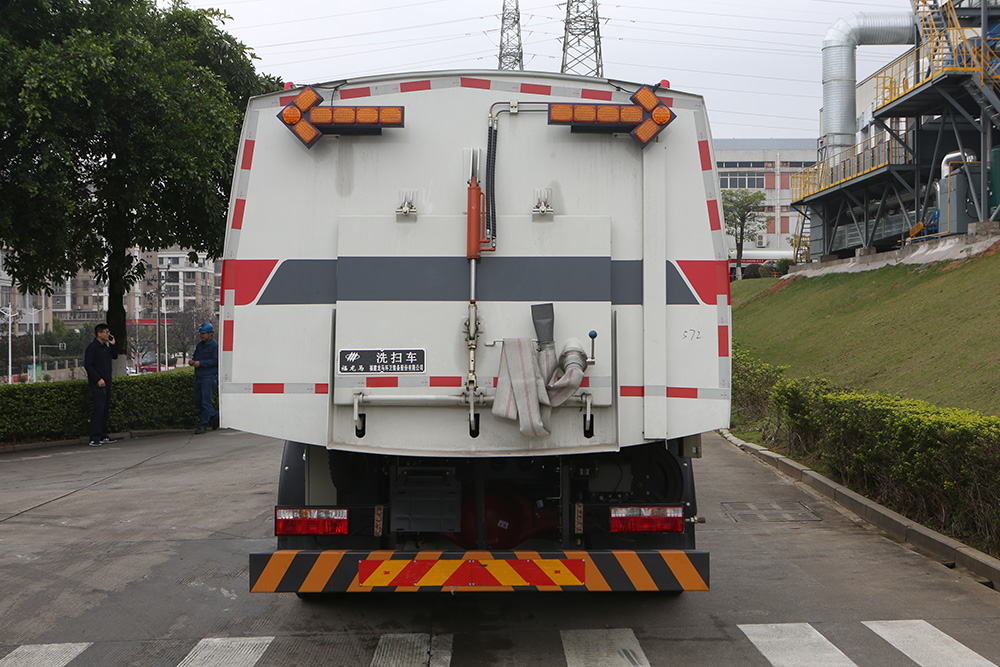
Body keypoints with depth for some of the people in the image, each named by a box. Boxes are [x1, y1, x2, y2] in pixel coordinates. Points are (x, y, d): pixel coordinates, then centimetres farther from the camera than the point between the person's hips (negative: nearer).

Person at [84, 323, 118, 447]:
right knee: (99, 409, -13)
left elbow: (114, 356, 22)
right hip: (97, 384, -8)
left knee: (106, 409, 10)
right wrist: (98, 379, -17)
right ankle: (94, 438, -14)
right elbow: (87, 365, -13)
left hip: (106, 383, 8)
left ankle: (103, 436, 16)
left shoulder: (106, 346, 15)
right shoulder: (92, 347, -9)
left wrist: (113, 344, 8)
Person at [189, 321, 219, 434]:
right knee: (197, 401, 10)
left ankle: (203, 425, -3)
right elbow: (195, 356, 25)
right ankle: (215, 416, 24)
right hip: (198, 377, 9)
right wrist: (192, 361, 2)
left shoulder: (215, 345, -7)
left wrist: (200, 363, -18)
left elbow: (215, 361, -15)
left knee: (206, 402, -7)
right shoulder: (199, 345, 18)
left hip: (209, 377, -9)